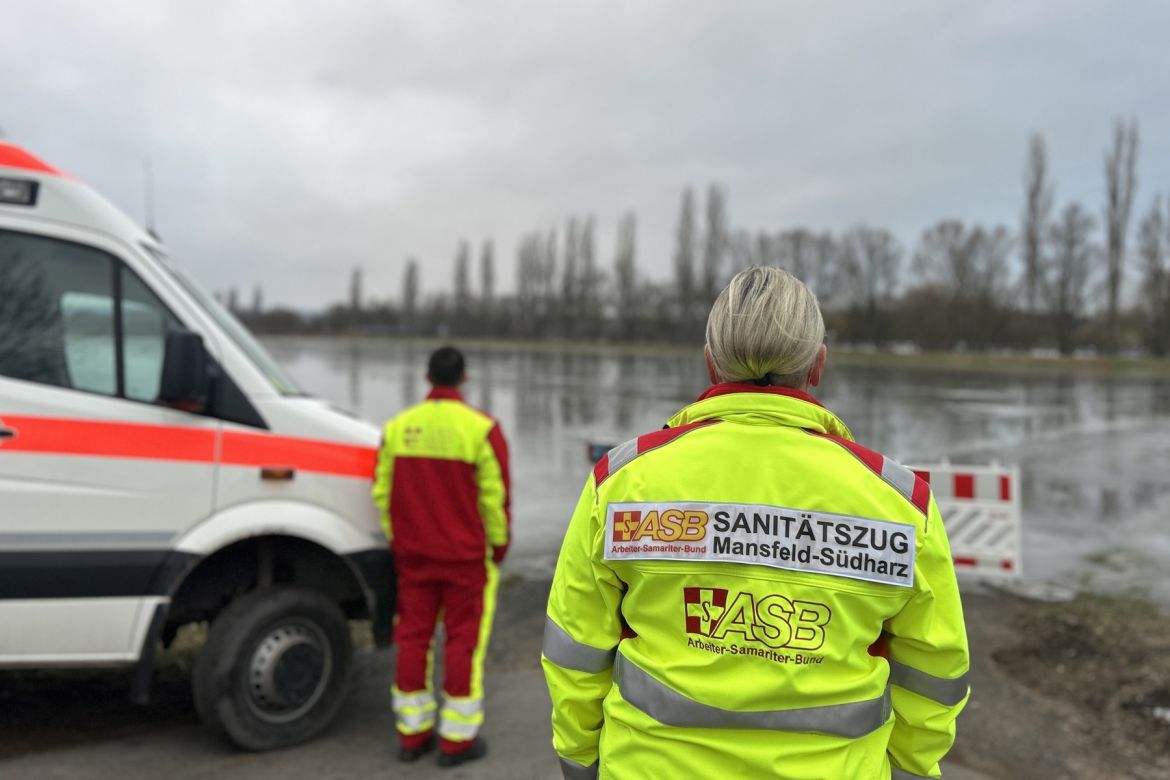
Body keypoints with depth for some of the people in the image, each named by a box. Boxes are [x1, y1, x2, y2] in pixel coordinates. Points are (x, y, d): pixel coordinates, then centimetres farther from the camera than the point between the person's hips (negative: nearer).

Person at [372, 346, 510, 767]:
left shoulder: (397, 427, 2)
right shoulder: (482, 429, -13)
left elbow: (382, 492, 6)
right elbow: (495, 496, -11)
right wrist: (499, 545, 3)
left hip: (412, 554, 4)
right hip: (466, 557, -4)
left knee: (412, 638, 13)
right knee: (463, 641, 5)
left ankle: (412, 733, 23)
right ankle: (458, 738, 13)